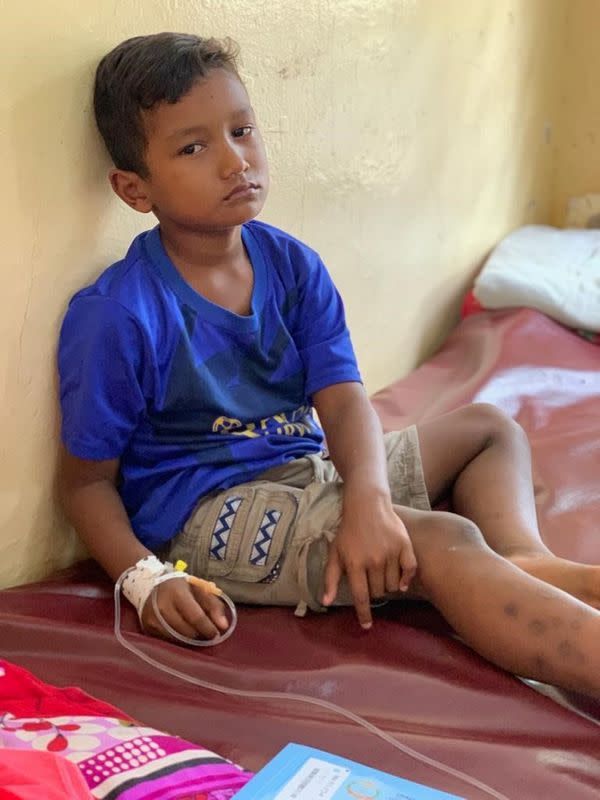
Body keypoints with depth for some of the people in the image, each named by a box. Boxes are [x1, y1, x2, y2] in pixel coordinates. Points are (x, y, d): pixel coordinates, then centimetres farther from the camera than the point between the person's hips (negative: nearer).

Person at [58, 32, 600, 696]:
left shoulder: (292, 266, -1)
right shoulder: (116, 316, -18)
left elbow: (342, 400, -10)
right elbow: (86, 479, -11)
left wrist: (367, 500, -30)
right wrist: (146, 579, -27)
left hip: (308, 468, 8)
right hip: (207, 511, -8)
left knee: (488, 429, 15)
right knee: (443, 543, -27)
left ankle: (527, 559, -14)